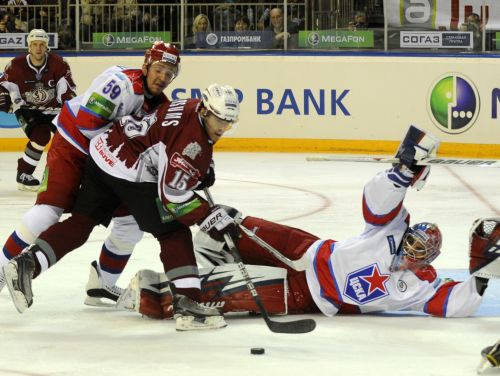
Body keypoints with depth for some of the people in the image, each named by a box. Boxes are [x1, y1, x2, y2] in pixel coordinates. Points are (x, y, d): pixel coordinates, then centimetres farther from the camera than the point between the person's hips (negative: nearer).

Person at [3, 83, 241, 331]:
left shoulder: (194, 109, 9)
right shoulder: (191, 138, -19)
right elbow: (173, 194, -21)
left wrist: (202, 170, 24)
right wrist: (214, 220, -20)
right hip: (129, 173, -9)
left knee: (81, 222, 13)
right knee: (174, 233, -5)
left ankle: (26, 263, 3)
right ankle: (186, 304, -12)